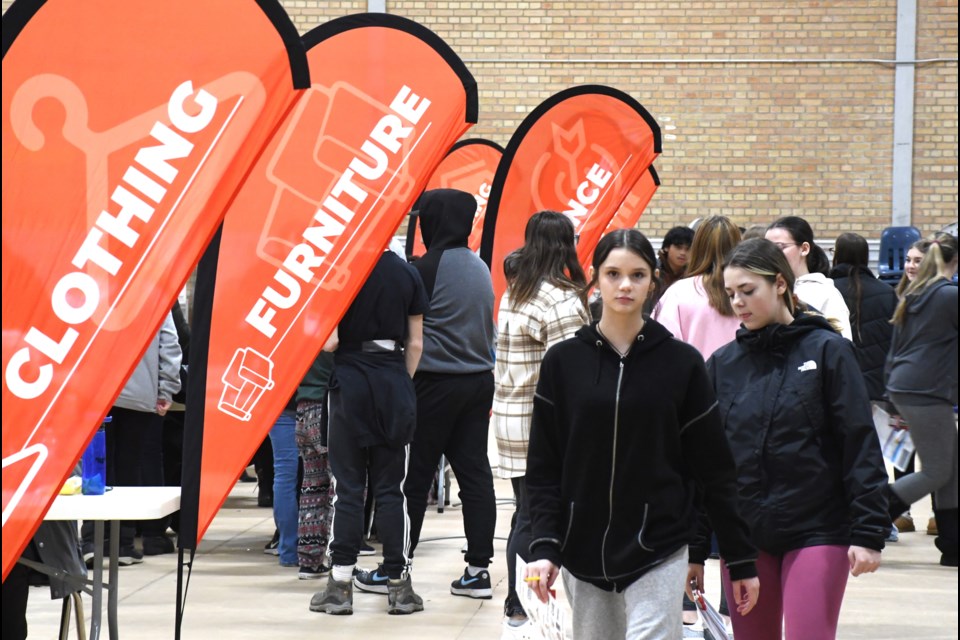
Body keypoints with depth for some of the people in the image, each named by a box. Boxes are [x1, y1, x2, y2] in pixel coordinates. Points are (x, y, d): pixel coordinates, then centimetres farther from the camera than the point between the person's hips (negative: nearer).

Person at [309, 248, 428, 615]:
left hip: (350, 381, -3)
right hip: (395, 383, 3)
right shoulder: (408, 274, 2)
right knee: (391, 488, 7)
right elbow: (415, 344, 4)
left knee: (347, 487, 2)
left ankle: (341, 585, 3)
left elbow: (329, 341, -12)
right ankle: (398, 584, 7)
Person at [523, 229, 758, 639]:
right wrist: (544, 547, -9)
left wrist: (741, 560, 2)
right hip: (584, 552, 2)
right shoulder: (564, 361, 2)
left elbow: (715, 468, 2)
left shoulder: (681, 363, -1)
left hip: (659, 551, -2)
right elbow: (544, 467, 3)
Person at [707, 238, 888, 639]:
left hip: (816, 532, -4)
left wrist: (868, 533, -10)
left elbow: (861, 446, -5)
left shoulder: (826, 350, -3)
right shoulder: (723, 363, 7)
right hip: (744, 535, 4)